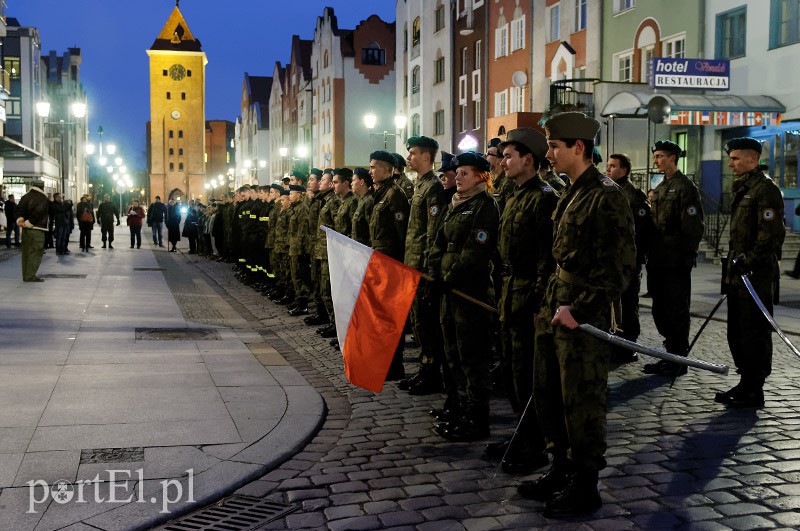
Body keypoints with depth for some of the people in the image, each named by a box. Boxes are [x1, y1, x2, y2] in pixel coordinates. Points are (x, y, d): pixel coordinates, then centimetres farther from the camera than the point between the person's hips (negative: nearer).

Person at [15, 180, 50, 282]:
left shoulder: (25, 197, 12)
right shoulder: (43, 198, -10)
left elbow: (18, 209, 4)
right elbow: (38, 212, -21)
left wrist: (19, 219, -5)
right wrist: (29, 222, -13)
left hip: (25, 229, 7)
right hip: (37, 229, -7)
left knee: (26, 251, 12)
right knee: (36, 252, -4)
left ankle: (25, 275, 17)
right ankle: (31, 275, -7)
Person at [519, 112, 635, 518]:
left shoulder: (606, 197, -14)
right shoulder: (571, 195, 14)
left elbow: (619, 266, -19)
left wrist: (579, 309, -21)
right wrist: (552, 302, 16)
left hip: (584, 317, -9)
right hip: (554, 308, 9)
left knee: (581, 400, 1)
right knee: (547, 392, 15)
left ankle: (584, 488, 16)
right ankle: (561, 471, 31)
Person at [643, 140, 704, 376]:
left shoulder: (685, 187, -9)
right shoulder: (660, 188, 17)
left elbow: (693, 228, -14)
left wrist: (687, 257, -17)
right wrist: (650, 255, 15)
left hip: (676, 262, -8)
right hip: (659, 260, 8)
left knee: (676, 312, -2)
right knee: (660, 310, 12)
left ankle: (678, 360, 7)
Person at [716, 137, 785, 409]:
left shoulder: (766, 189, -12)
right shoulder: (742, 188, 18)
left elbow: (772, 234, -20)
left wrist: (748, 262, -21)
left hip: (757, 276, -10)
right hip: (738, 274, 10)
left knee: (754, 334, -3)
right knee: (737, 333, 14)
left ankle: (754, 392, 5)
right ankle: (746, 384, 25)